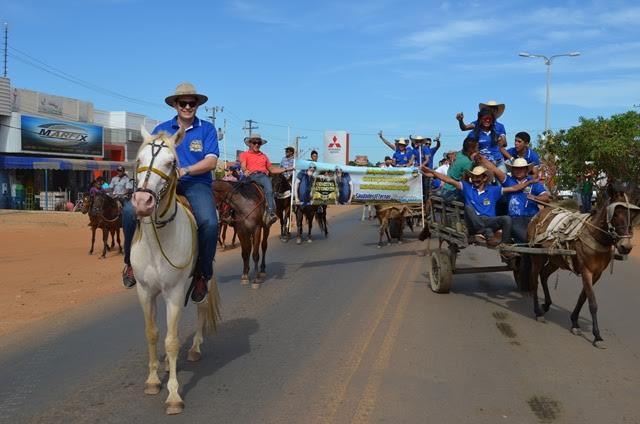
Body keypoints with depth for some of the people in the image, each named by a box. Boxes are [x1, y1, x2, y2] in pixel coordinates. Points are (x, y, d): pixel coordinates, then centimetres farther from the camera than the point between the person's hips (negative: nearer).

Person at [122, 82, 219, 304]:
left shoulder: (207, 129, 6)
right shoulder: (162, 129, 12)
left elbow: (211, 161, -5)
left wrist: (184, 171, -18)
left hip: (196, 184, -2)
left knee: (209, 223, -32)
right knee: (130, 210, -23)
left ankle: (202, 275, -9)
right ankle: (132, 261, 2)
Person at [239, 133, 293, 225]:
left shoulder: (263, 156, 34)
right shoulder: (244, 154, 21)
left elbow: (272, 169, 29)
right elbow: (243, 166, 2)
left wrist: (286, 169, 18)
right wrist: (245, 171, -22)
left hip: (263, 176, 2)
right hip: (250, 176, -2)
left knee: (269, 189, -30)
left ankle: (270, 214, -44)